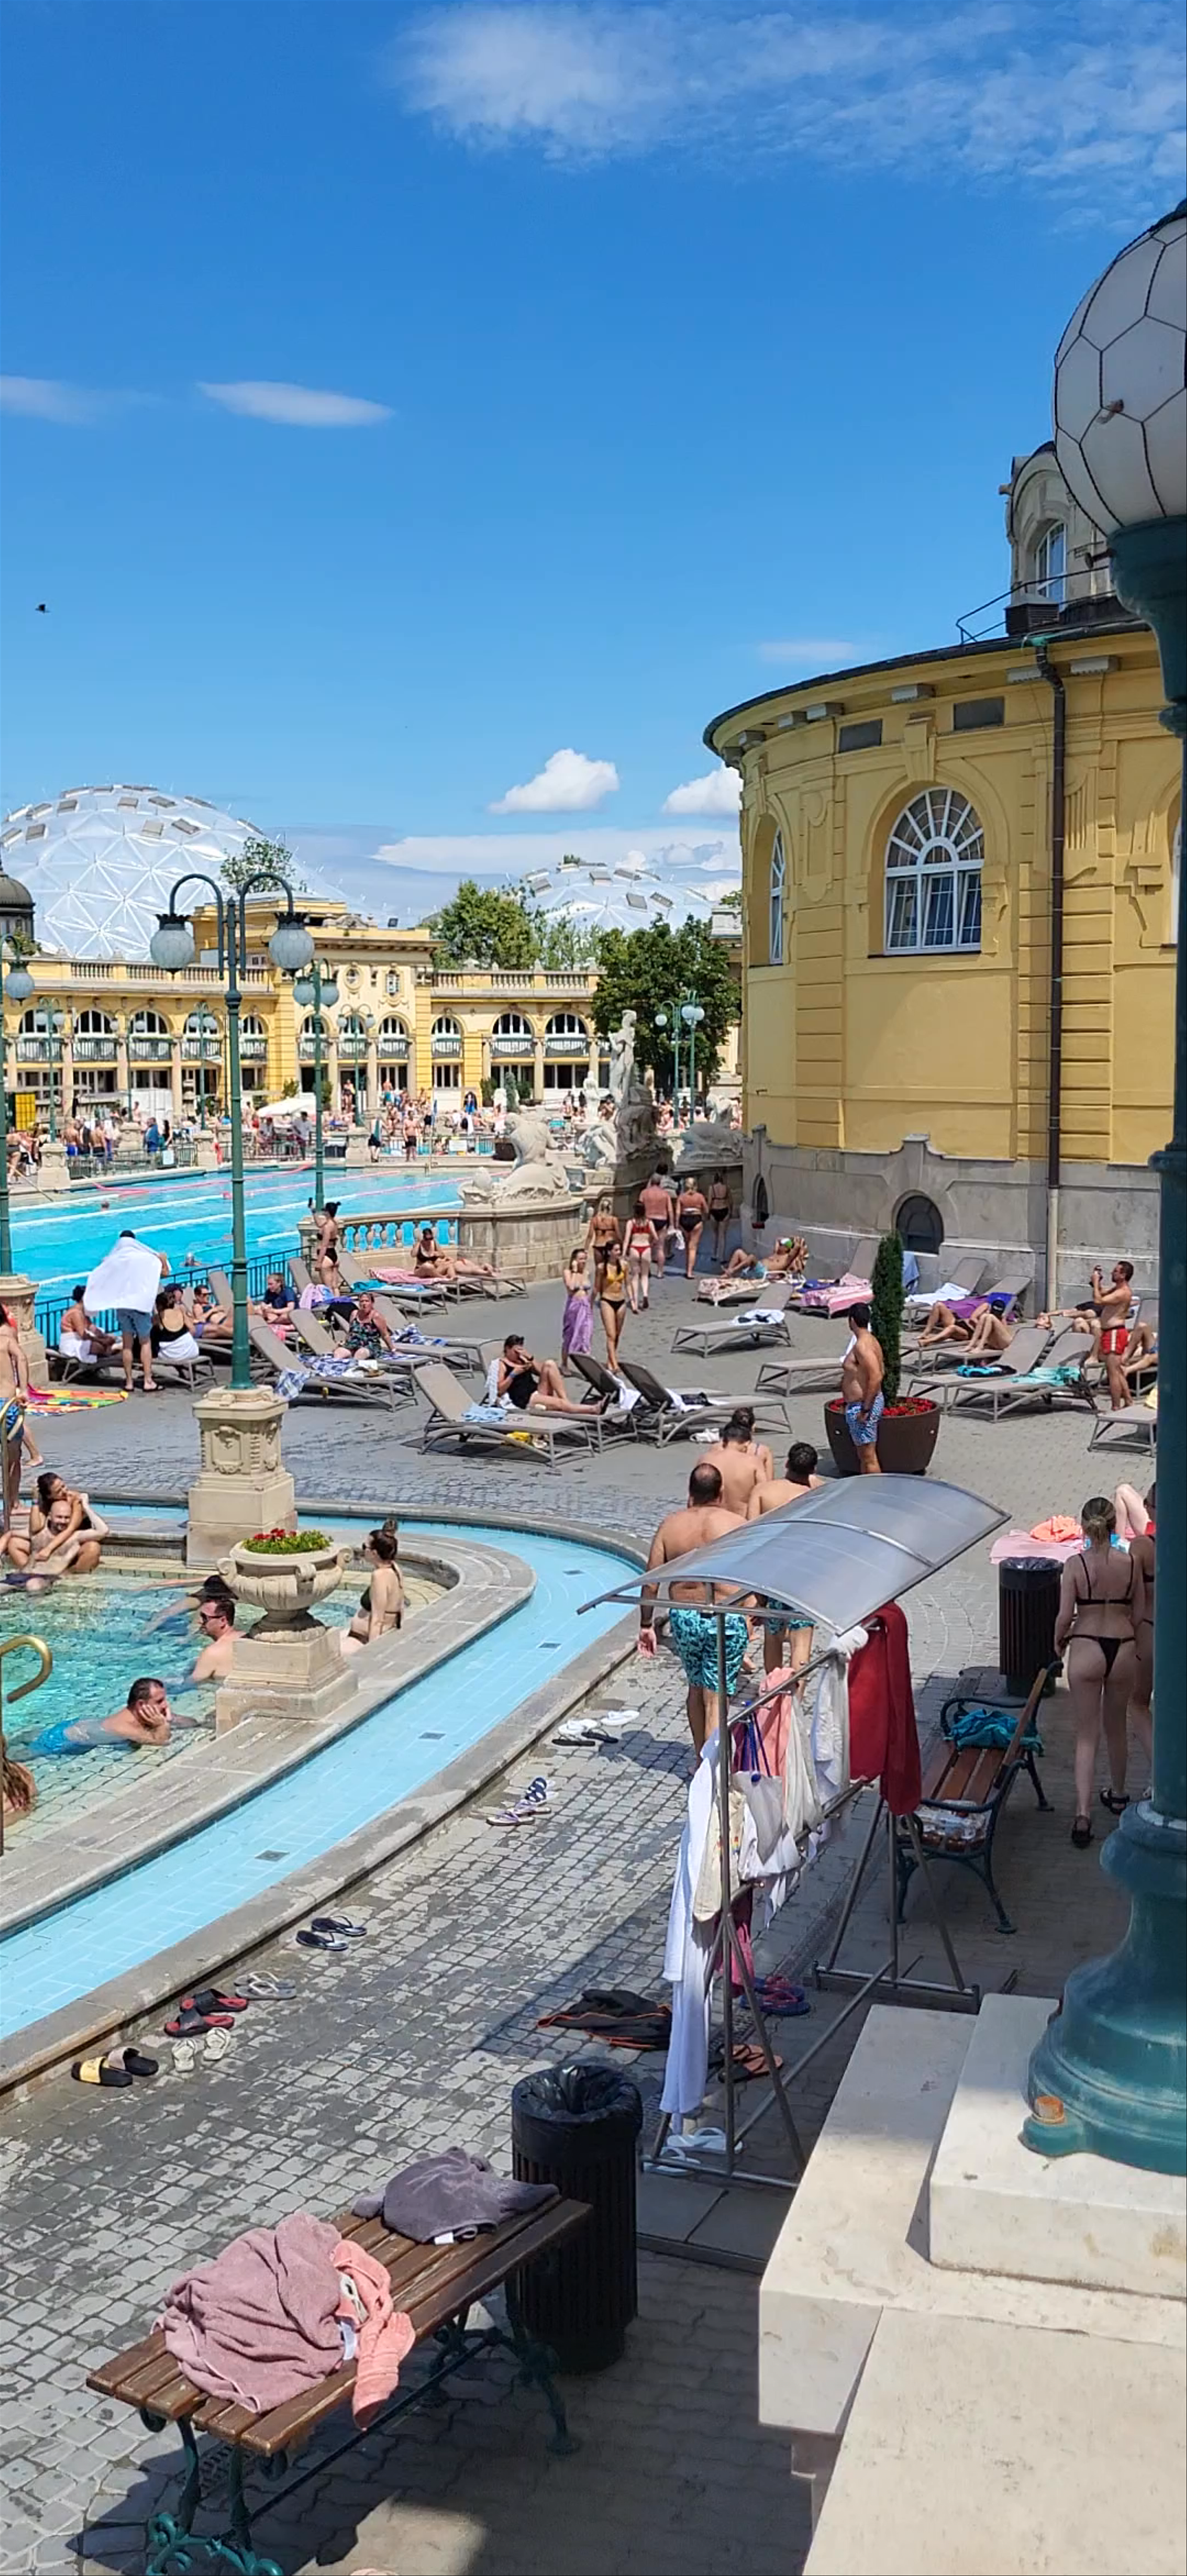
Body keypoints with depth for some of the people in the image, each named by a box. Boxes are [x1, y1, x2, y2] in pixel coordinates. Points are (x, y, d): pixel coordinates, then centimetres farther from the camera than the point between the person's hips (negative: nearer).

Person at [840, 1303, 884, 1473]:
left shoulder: (862, 1346, -21)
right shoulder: (872, 1341, 11)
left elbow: (876, 1377, -29)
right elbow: (881, 1372, 20)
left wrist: (865, 1409, -26)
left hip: (861, 1406, -11)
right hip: (866, 1404, 11)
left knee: (868, 1457, -6)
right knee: (864, 1455, 18)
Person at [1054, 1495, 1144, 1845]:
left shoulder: (1076, 1565, -11)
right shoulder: (1130, 1563, -4)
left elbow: (1065, 1615, -12)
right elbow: (1139, 1613, 3)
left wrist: (1058, 1641, 8)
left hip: (1087, 1650, -3)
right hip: (1124, 1649, 3)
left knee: (1087, 1736, 3)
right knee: (1116, 1728, 23)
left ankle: (1084, 1812, -8)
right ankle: (1117, 1794, 41)